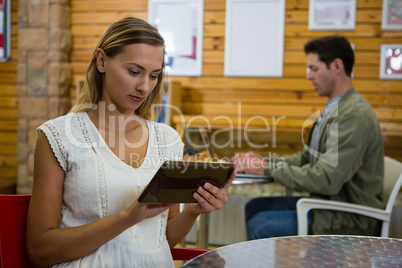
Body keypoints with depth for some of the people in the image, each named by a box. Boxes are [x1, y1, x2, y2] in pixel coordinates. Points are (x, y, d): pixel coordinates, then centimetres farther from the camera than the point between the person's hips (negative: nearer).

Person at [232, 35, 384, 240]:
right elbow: (306, 158, 13)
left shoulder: (354, 116, -23)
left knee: (261, 226, -15)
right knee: (254, 207, 9)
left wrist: (267, 168, -19)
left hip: (349, 222, -10)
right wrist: (263, 161, -2)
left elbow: (326, 180, -27)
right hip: (328, 203, 10)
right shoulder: (335, 108, 10)